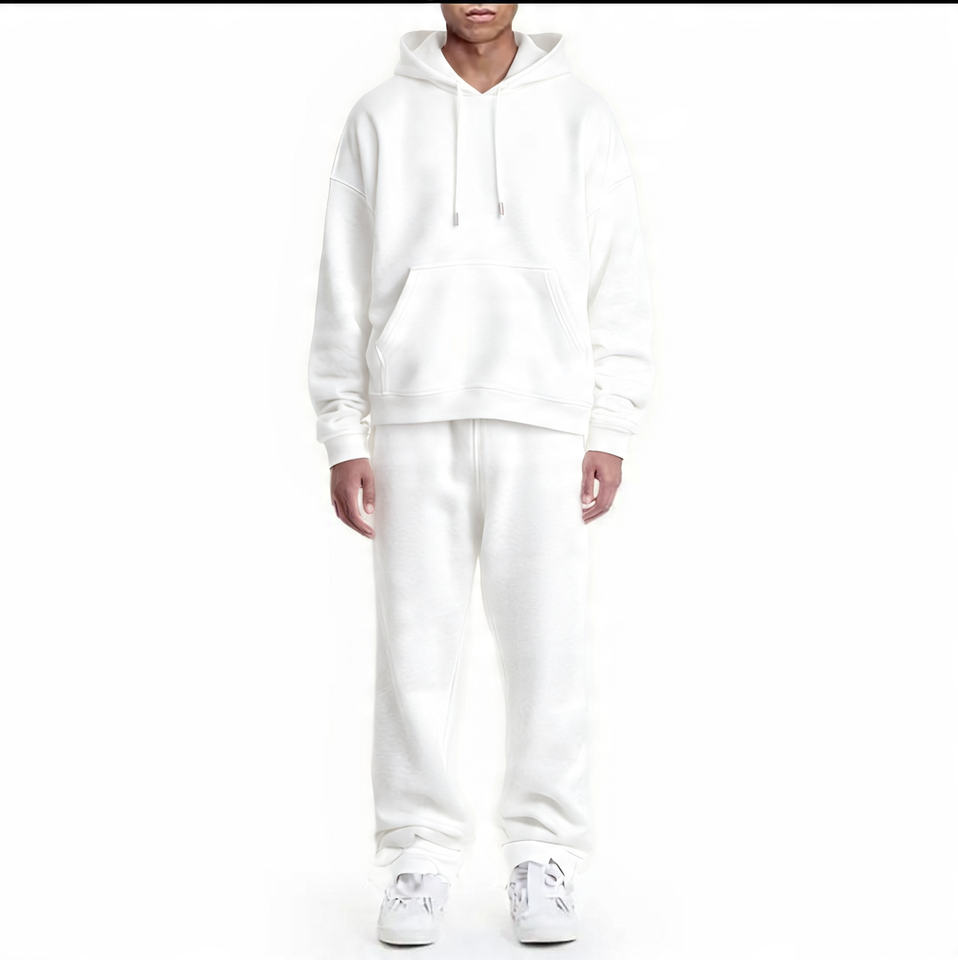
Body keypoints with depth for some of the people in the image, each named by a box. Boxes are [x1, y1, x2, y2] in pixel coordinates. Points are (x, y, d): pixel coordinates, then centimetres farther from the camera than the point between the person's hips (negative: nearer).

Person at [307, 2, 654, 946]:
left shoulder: (581, 117, 9)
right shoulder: (381, 117, 9)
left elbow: (618, 286, 6)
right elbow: (343, 287, 7)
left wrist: (611, 433, -1)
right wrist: (342, 439, 1)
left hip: (543, 422, 0)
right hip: (414, 419, 1)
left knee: (547, 646, 0)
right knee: (414, 645, 1)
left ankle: (543, 856, 12)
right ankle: (419, 855, 12)